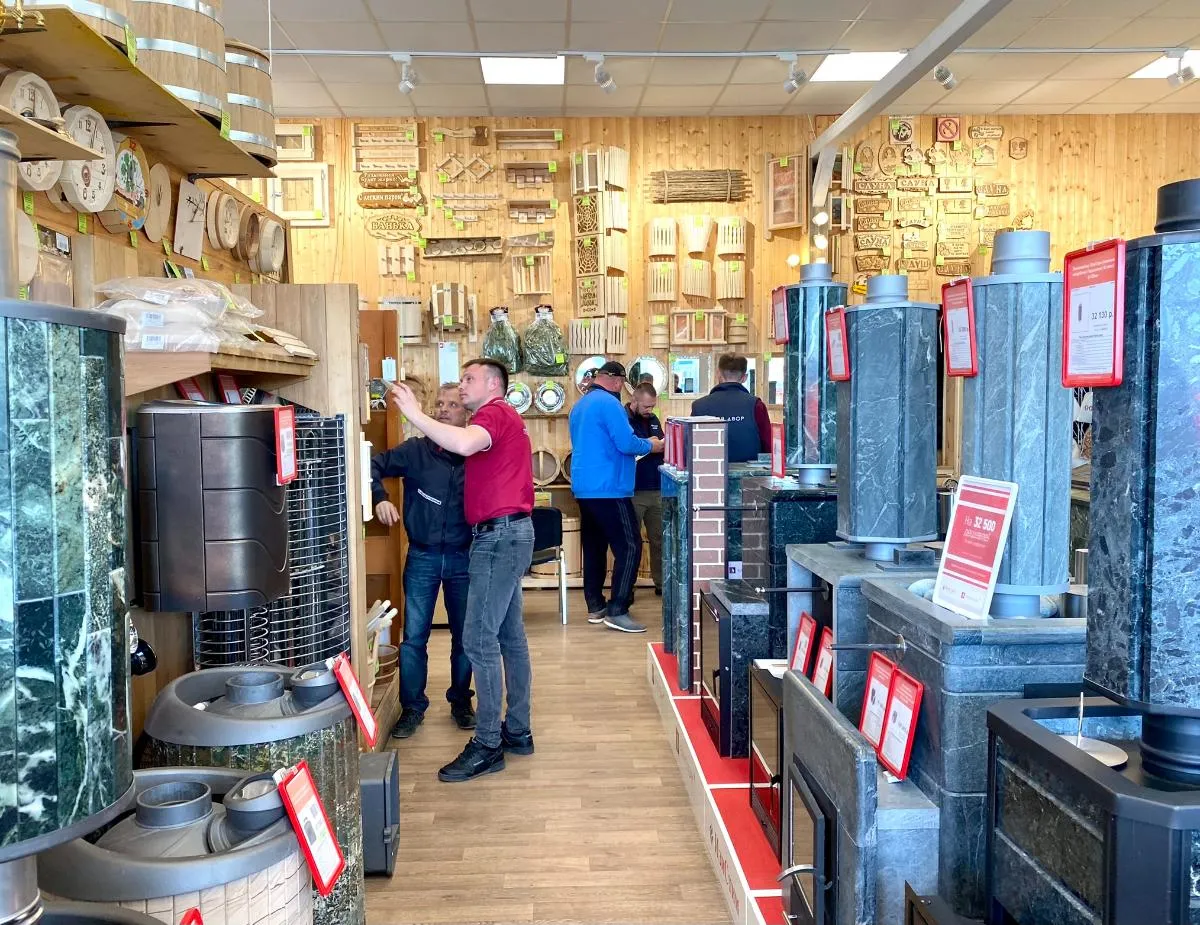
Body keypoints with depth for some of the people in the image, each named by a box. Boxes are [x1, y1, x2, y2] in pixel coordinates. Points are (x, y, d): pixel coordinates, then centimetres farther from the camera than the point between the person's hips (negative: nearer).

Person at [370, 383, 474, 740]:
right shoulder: (416, 450, -2)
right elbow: (374, 464, -2)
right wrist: (380, 497, -18)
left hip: (464, 558, 0)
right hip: (422, 557, 0)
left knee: (465, 636, 11)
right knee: (414, 636, 3)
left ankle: (461, 702, 29)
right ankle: (412, 707, 18)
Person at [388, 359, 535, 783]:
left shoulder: (494, 413, -10)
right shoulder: (502, 418, 23)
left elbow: (464, 444, -31)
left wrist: (413, 413, -28)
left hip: (499, 533, -11)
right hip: (509, 532, 11)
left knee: (479, 639, -10)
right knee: (509, 636, 14)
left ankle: (487, 746, -5)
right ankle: (517, 731, 22)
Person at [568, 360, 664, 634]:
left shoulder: (580, 405, 16)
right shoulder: (609, 403, -13)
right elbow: (626, 443, -19)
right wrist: (651, 446, 0)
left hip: (584, 487, 10)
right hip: (607, 489, -10)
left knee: (594, 546, 13)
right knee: (629, 546, -7)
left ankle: (595, 606, 18)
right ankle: (617, 611, -9)